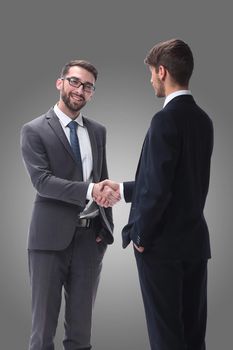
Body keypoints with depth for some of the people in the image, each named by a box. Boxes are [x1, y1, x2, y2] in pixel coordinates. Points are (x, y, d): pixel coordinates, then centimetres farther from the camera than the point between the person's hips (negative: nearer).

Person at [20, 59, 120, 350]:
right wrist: (89, 190, -27)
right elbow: (42, 180, -15)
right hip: (52, 236, -4)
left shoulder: (98, 131, 12)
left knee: (81, 319, 13)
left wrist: (106, 226, 7)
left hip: (91, 235, 4)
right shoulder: (34, 130, -4)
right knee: (44, 318, 6)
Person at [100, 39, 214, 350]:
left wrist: (141, 235, -7)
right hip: (195, 241, 8)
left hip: (163, 243, -8)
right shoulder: (203, 120, 9)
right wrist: (124, 189, 20)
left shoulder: (166, 120, -17)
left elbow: (158, 187, -21)